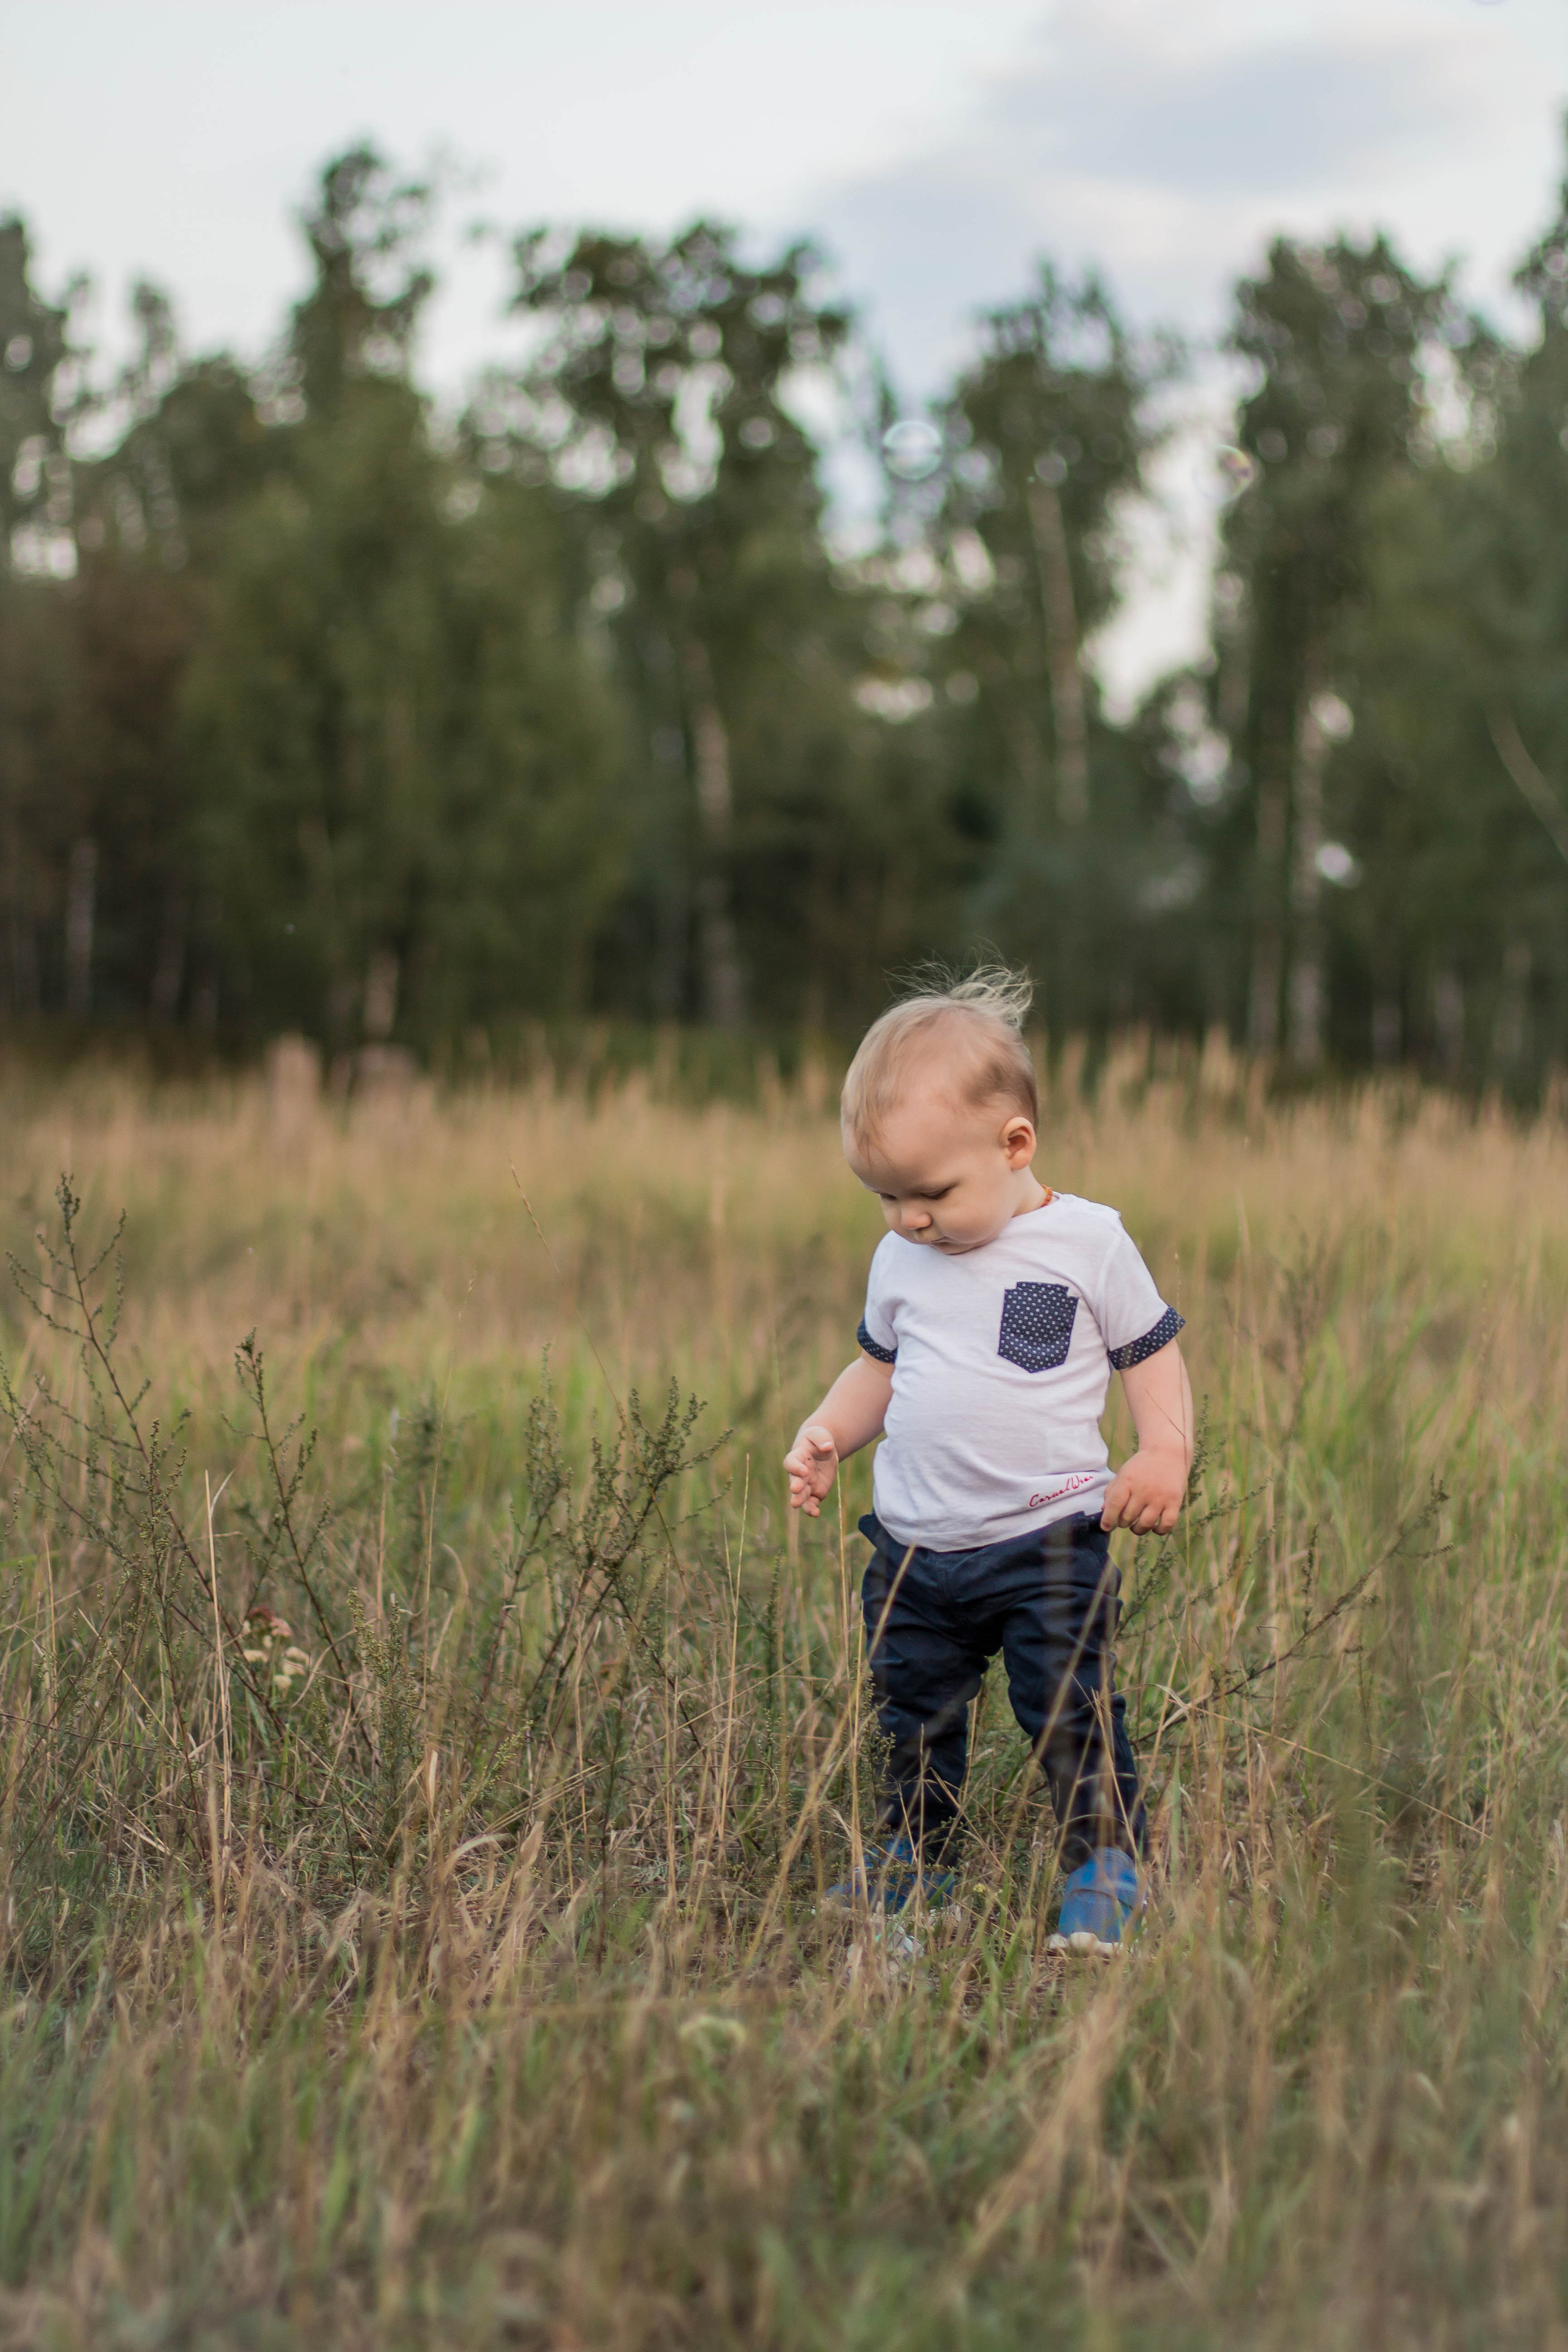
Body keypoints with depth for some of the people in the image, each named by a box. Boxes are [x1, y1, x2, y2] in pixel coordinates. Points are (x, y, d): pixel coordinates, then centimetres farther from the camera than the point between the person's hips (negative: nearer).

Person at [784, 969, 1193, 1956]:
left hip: (1048, 1545, -5)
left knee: (1076, 1713, -5)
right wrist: (827, 1435, 4)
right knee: (916, 1718, 14)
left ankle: (1106, 1862, 10)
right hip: (916, 1549, 5)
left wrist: (1164, 1452, -15)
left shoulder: (1089, 1243, -6)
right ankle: (915, 1855, 32)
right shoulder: (901, 1261, 7)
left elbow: (1153, 1355, 0)